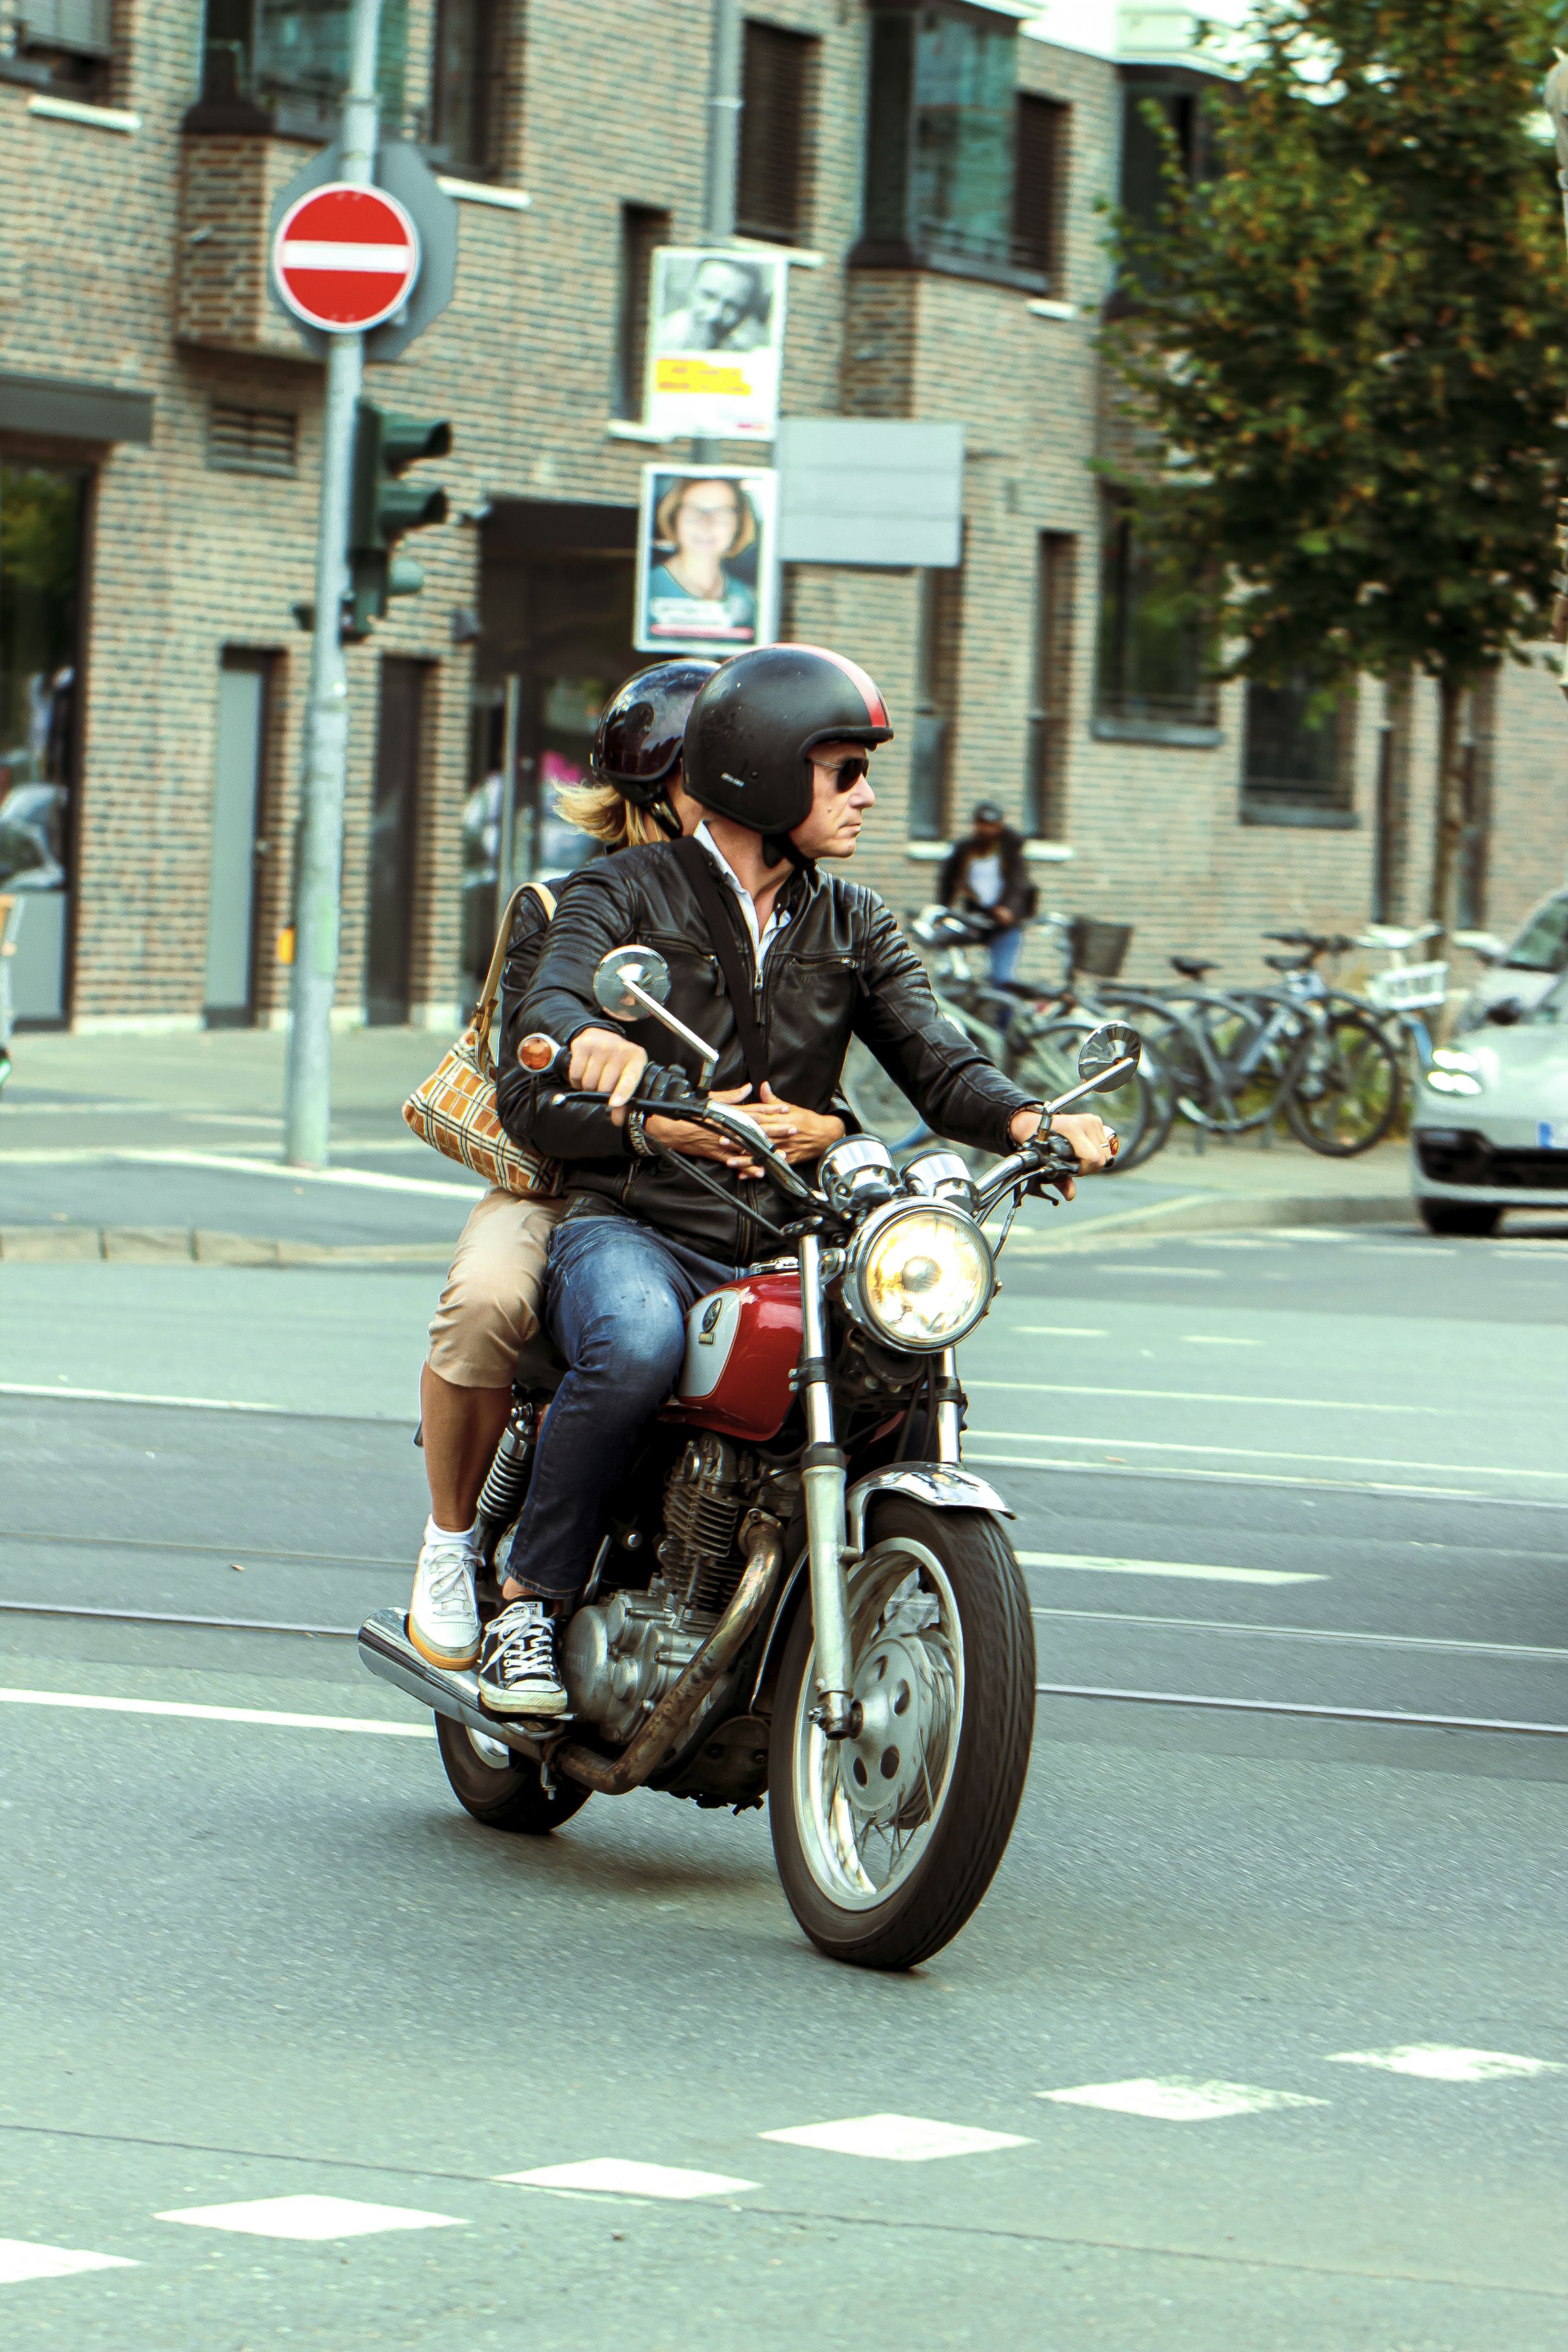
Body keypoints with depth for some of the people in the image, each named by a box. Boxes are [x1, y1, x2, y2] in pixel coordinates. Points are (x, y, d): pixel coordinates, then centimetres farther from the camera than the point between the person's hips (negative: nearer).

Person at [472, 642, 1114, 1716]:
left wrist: (1025, 1118, -21)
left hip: (788, 1251, 5)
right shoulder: (628, 893, 2)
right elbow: (537, 1102, -12)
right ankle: (530, 1606, -21)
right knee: (635, 1348, -37)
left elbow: (938, 1061, 3)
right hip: (632, 1231, -4)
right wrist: (654, 1124, -36)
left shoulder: (857, 926, 17)